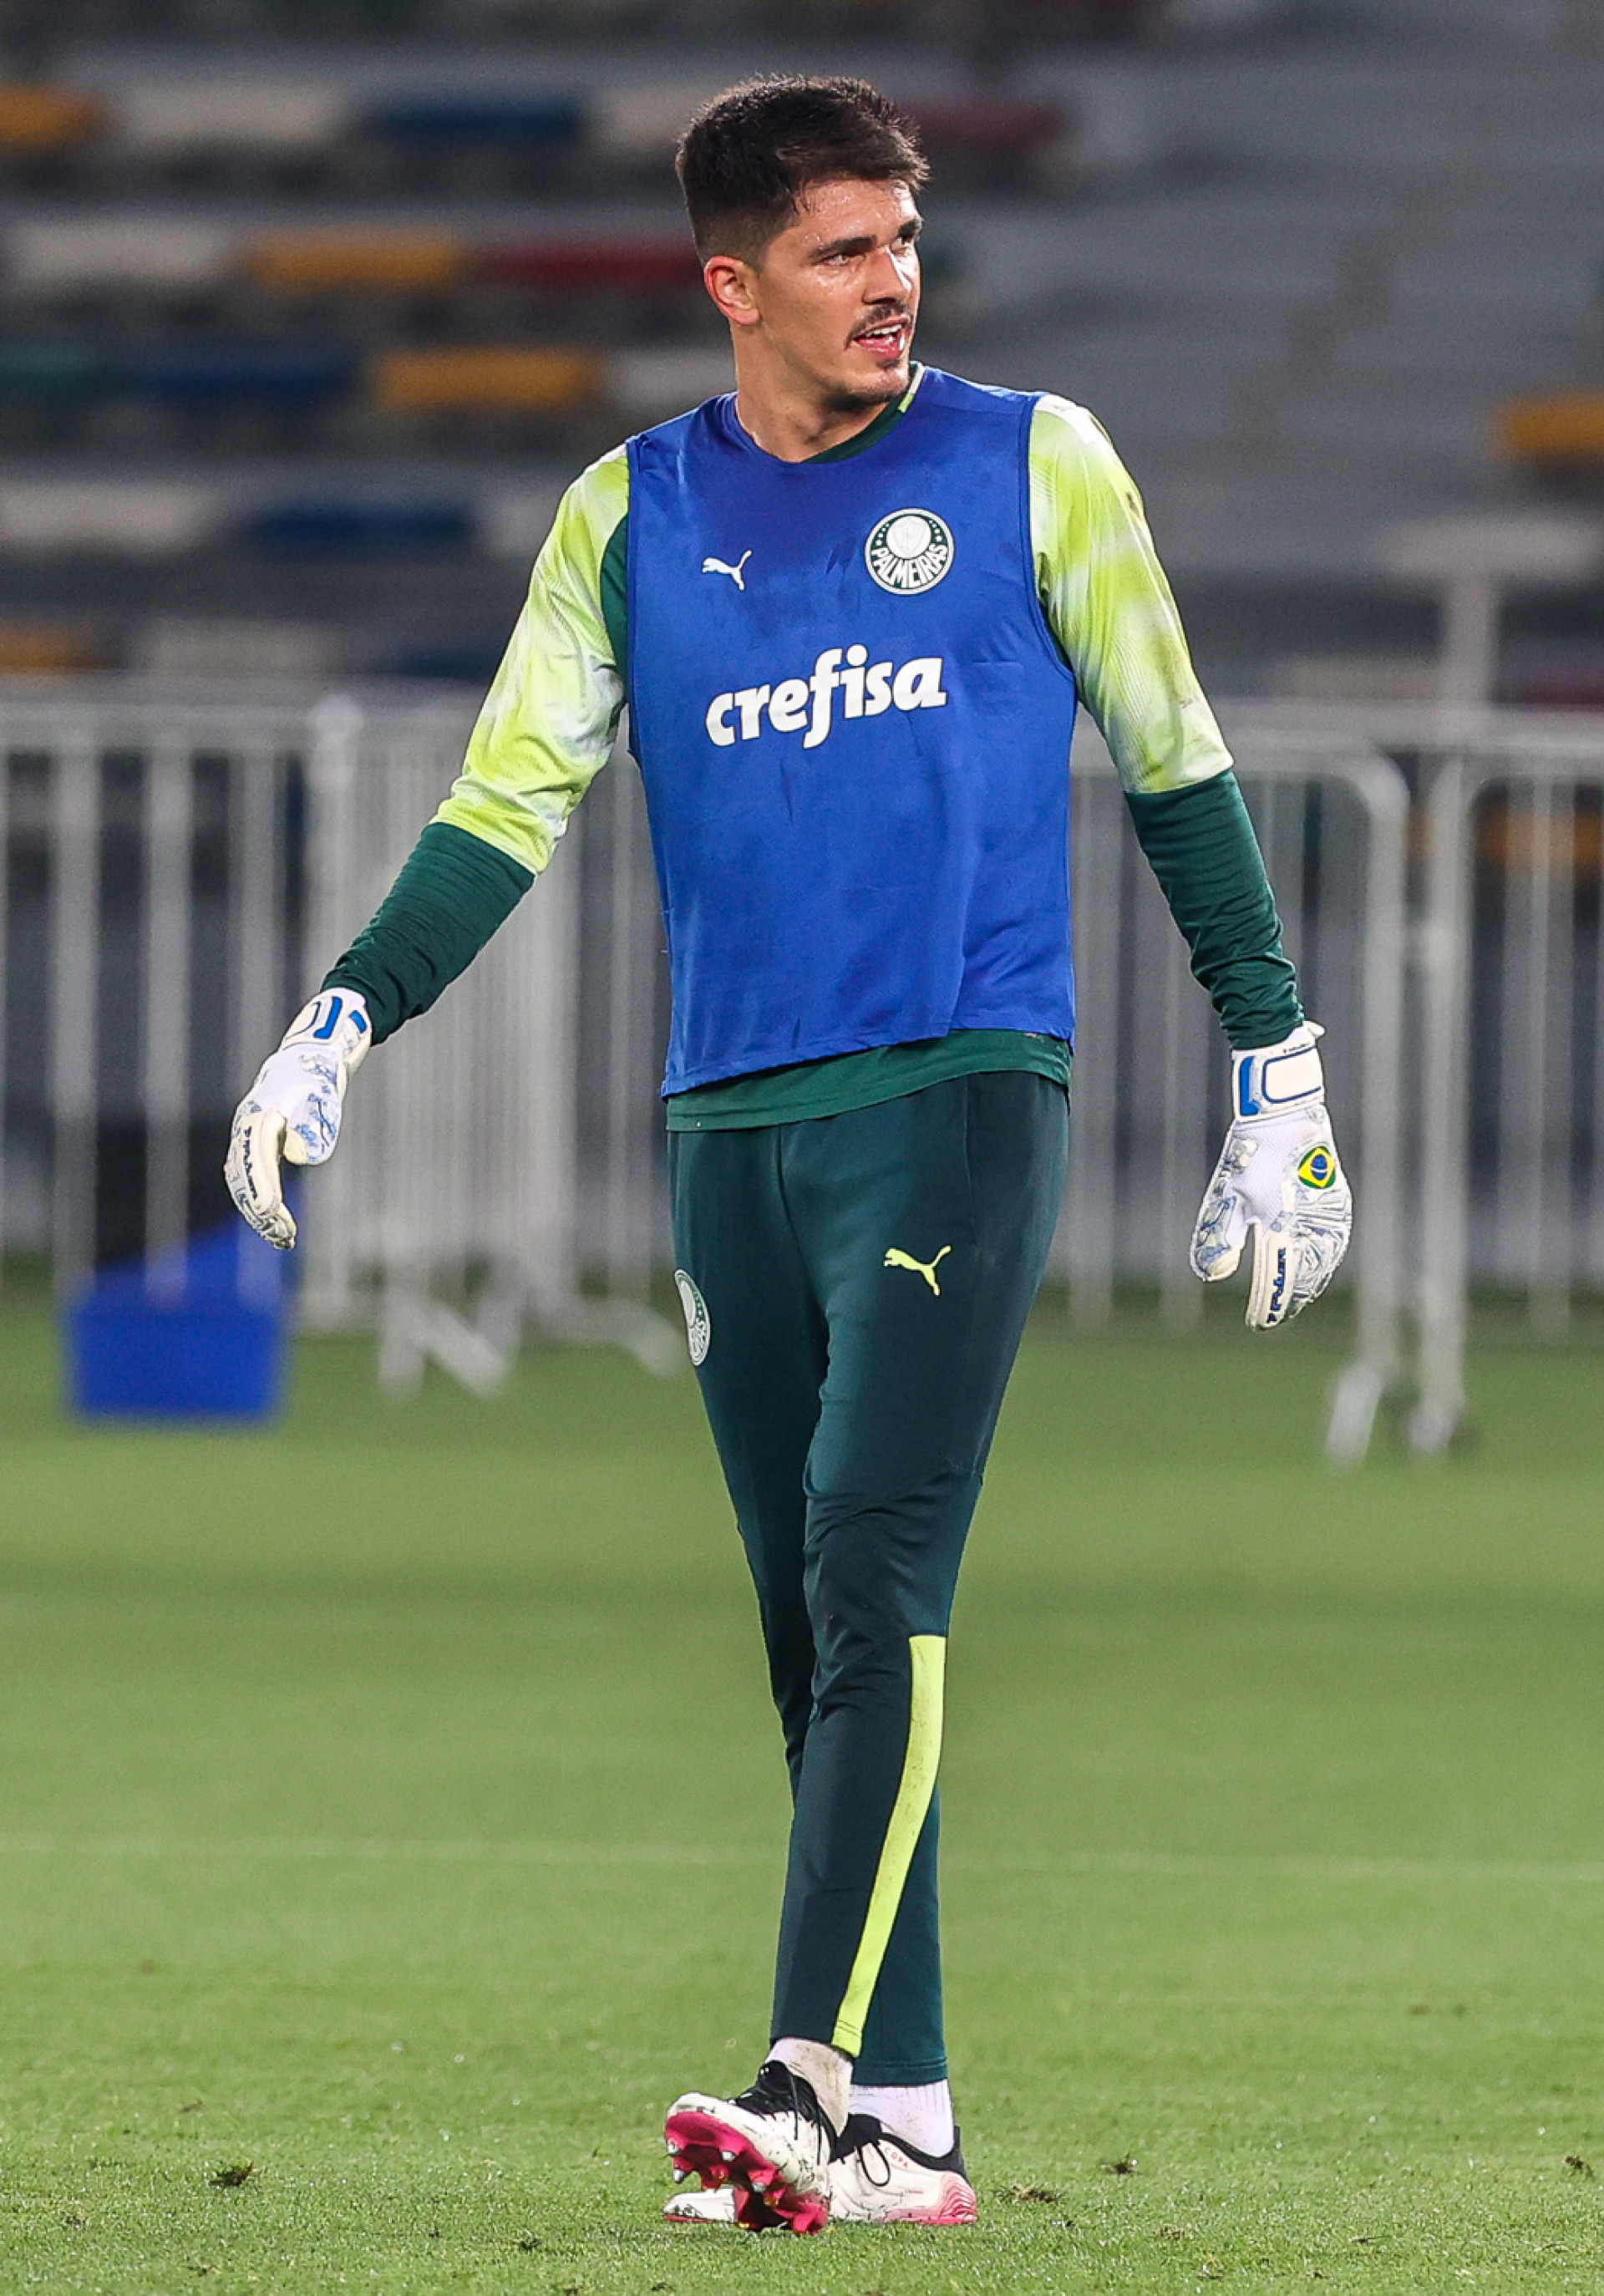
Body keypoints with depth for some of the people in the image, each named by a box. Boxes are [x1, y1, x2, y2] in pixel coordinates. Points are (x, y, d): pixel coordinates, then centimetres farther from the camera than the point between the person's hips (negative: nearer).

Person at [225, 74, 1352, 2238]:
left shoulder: (1033, 466, 4)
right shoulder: (630, 516, 10)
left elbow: (1177, 769, 10)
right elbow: (506, 802, 7)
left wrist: (1280, 1078, 9)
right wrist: (341, 1026, -8)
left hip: (960, 1092, -4)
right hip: (727, 1123, 4)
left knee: (872, 1575, -17)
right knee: (815, 1635, 3)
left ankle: (822, 2086, -25)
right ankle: (906, 2130, 6)